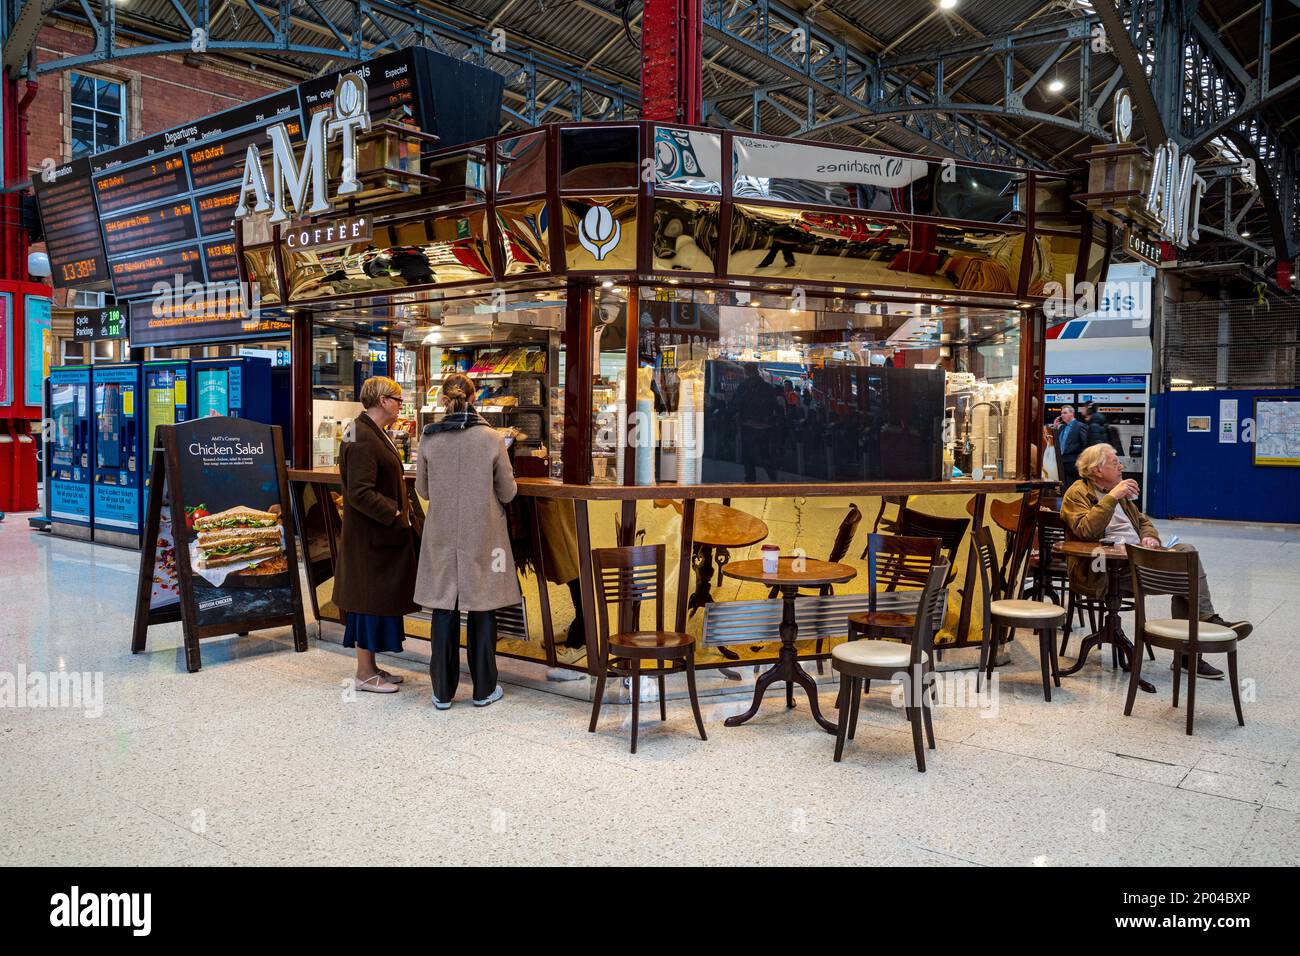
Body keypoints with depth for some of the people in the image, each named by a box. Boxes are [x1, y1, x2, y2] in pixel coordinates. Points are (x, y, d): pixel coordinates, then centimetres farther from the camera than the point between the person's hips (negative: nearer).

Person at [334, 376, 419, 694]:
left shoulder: (375, 434, 13)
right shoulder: (363, 439, -19)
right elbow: (360, 492, -25)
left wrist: (400, 506, 11)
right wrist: (394, 514, -19)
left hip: (382, 533, 10)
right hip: (371, 535, -10)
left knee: (378, 601, 15)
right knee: (371, 600, -2)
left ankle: (370, 666, 25)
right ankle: (364, 674, 9)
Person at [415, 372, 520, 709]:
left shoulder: (429, 440, -5)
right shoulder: (491, 439, -9)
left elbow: (422, 491, 5)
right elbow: (508, 493, -3)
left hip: (442, 537, 1)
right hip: (483, 537, -1)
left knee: (444, 611, 9)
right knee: (482, 612, 9)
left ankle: (443, 691, 16)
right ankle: (484, 689, 19)